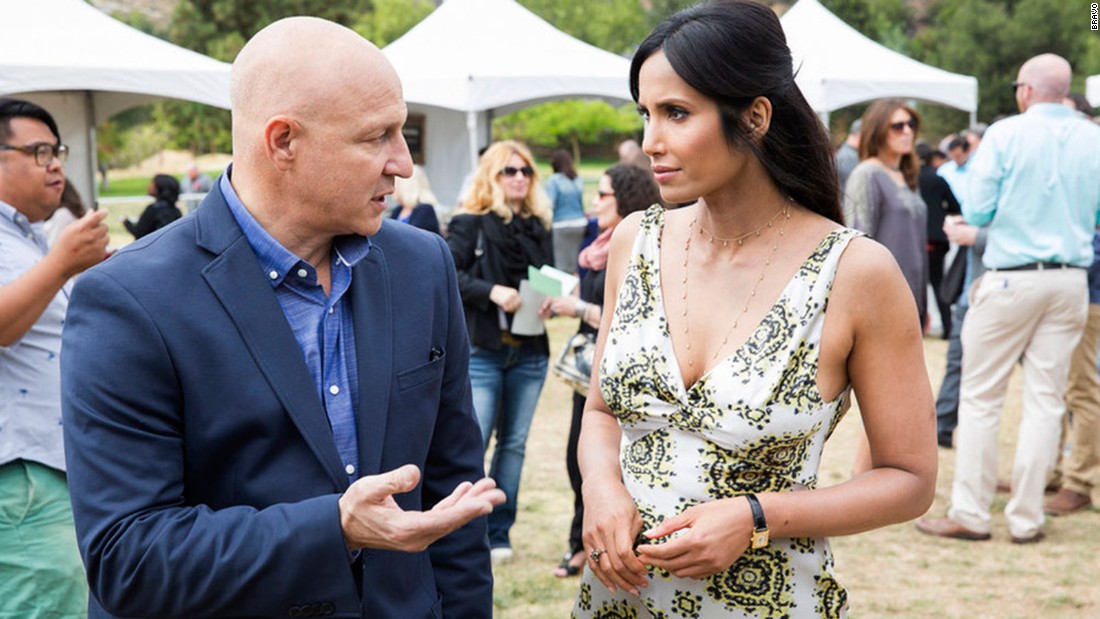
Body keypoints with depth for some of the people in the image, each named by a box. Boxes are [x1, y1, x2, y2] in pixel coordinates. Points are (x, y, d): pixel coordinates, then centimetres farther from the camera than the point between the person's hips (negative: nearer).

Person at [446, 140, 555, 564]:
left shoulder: (540, 227, 12)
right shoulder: (469, 224, -2)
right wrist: (491, 291, -21)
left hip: (530, 353, 5)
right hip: (482, 350, -5)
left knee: (514, 444, 9)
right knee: (473, 442, -7)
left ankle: (499, 533, 19)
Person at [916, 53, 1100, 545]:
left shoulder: (1004, 135, -7)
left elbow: (976, 212, -7)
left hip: (1011, 278, -4)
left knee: (980, 395, 4)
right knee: (1046, 398, 7)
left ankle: (971, 514, 6)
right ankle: (1026, 517, 10)